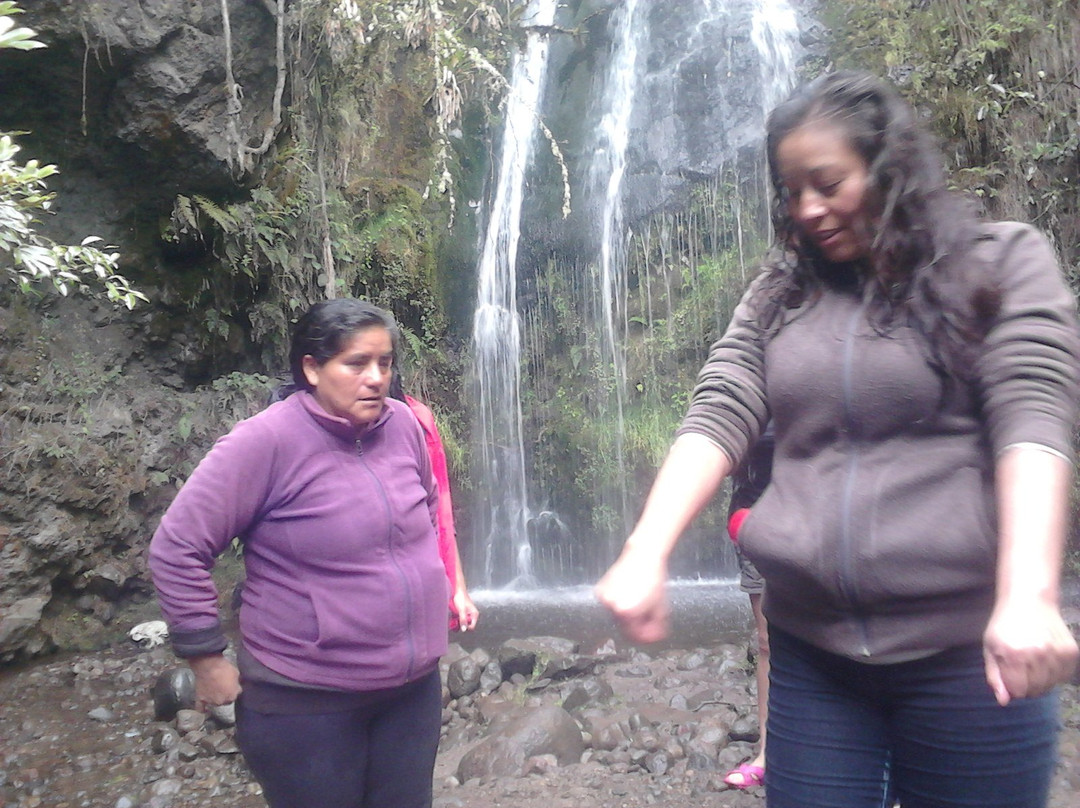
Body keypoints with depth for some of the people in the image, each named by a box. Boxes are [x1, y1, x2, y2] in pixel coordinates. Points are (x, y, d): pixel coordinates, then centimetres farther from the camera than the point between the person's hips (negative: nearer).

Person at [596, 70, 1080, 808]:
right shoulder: (778, 293, 8)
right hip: (810, 646, 3)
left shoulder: (1005, 261, 0)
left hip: (966, 646, -2)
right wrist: (646, 554, -16)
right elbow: (718, 419, -2)